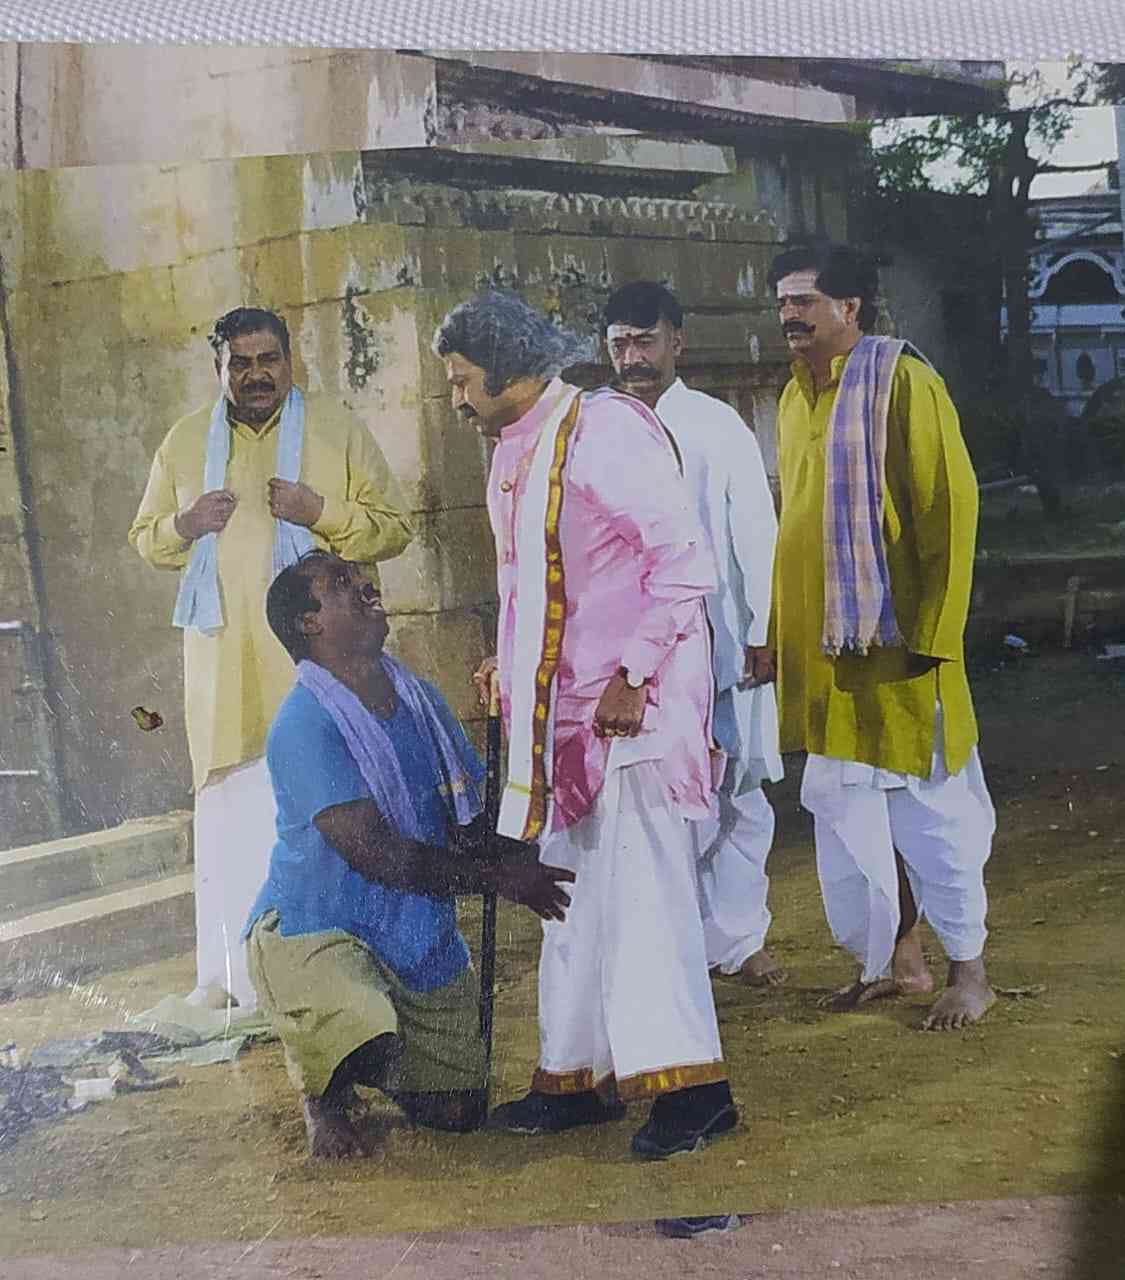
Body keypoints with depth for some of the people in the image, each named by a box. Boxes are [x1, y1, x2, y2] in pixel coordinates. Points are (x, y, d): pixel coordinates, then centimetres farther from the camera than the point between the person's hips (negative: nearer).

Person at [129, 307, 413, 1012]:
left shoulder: (339, 430, 5)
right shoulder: (186, 440, 13)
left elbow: (395, 527, 3)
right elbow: (146, 537, 21)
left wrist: (322, 512, -13)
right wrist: (184, 524, -2)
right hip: (224, 659, 3)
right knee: (228, 809, 2)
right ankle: (228, 972, 12)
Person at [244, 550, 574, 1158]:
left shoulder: (420, 699, 6)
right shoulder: (304, 725, -20)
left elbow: (472, 822, 7)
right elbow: (373, 852, -25)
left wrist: (534, 863, -13)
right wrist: (501, 878, -23)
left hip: (419, 937, 7)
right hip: (310, 927, -7)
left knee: (459, 1111, 5)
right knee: (367, 1043, -35)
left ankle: (360, 1063, 36)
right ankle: (324, 1094, 3)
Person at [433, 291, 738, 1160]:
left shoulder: (606, 430, -13)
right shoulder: (515, 453, 14)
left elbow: (687, 561, -17)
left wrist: (631, 677, -20)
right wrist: (509, 668, 14)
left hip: (632, 703, -9)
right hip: (563, 705, 9)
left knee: (640, 885, -10)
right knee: (573, 892, 13)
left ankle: (691, 1084, -3)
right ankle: (580, 1076, 22)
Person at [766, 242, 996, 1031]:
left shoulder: (902, 382, -10)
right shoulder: (796, 398, 12)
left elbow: (950, 508, -13)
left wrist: (929, 631, -17)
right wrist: (779, 630, 12)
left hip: (895, 636, -7)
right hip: (821, 641, 7)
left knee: (931, 804, 1)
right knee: (846, 803, 11)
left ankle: (970, 970, 15)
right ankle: (899, 958, 25)